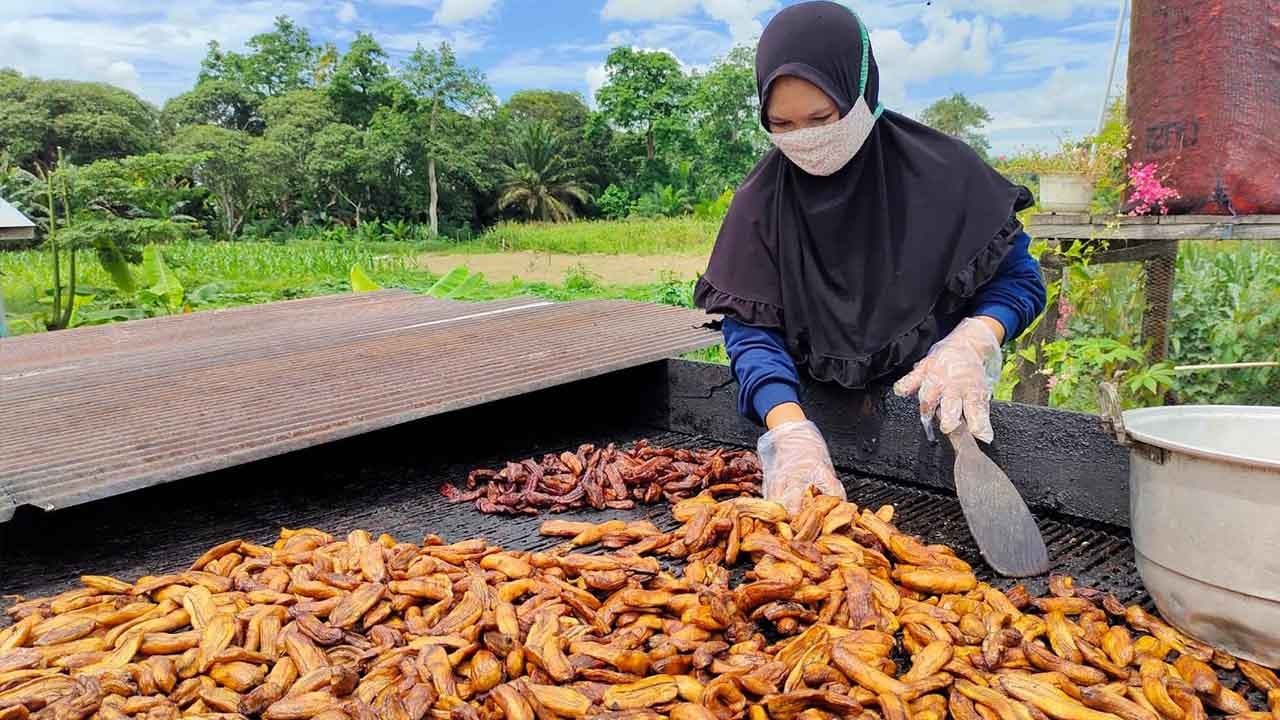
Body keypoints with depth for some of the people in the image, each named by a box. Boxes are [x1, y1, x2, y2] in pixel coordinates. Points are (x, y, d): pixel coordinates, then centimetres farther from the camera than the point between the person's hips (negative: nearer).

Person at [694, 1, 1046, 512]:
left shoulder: (943, 171, -9)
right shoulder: (760, 203, -7)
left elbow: (1018, 277, -1)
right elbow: (751, 330, -13)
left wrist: (969, 344, -23)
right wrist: (791, 430, -30)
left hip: (935, 414, -1)